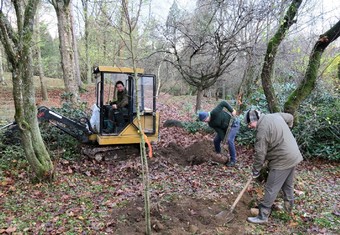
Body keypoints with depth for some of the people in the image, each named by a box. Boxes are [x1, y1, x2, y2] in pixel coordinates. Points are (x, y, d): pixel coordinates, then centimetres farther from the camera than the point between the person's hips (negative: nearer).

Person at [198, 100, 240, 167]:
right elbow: (219, 131, -12)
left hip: (233, 123, -7)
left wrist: (232, 110, -27)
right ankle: (218, 155, 28)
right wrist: (223, 139, -22)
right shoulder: (210, 124, -10)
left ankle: (233, 160, -10)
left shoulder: (214, 112, -32)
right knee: (216, 140, 5)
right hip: (225, 127, 8)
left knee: (230, 140, -23)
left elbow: (223, 103, -26)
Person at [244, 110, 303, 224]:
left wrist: (255, 170, -6)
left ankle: (263, 216, 8)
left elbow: (260, 153, -19)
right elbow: (290, 117, 21)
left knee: (271, 189, -1)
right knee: (288, 185, 25)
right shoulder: (275, 115, 2)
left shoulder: (262, 129, -23)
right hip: (294, 156, 9)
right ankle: (288, 207, 43)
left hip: (282, 161, -9)